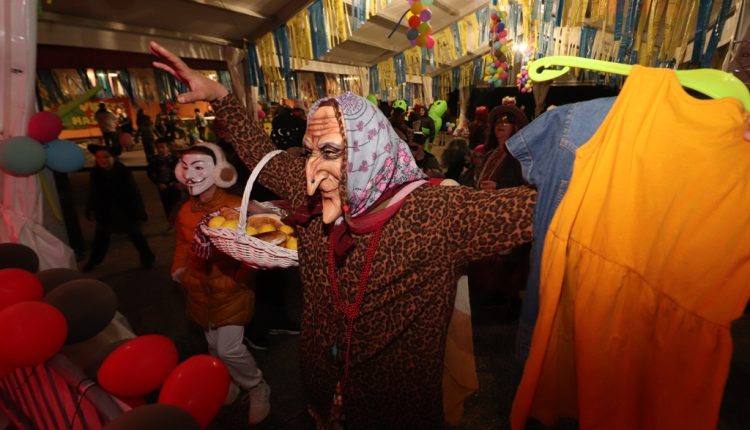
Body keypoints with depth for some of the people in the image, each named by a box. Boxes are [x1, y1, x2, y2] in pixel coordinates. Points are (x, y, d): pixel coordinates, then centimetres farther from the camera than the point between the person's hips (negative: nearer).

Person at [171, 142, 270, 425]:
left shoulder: (237, 207, -20)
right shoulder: (185, 211, 0)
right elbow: (182, 244, 15)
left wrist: (241, 279, -25)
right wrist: (179, 269, 3)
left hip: (231, 291, -6)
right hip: (200, 292, 6)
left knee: (229, 349, -5)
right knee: (214, 345, 20)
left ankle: (258, 390, 23)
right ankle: (230, 382, 47)